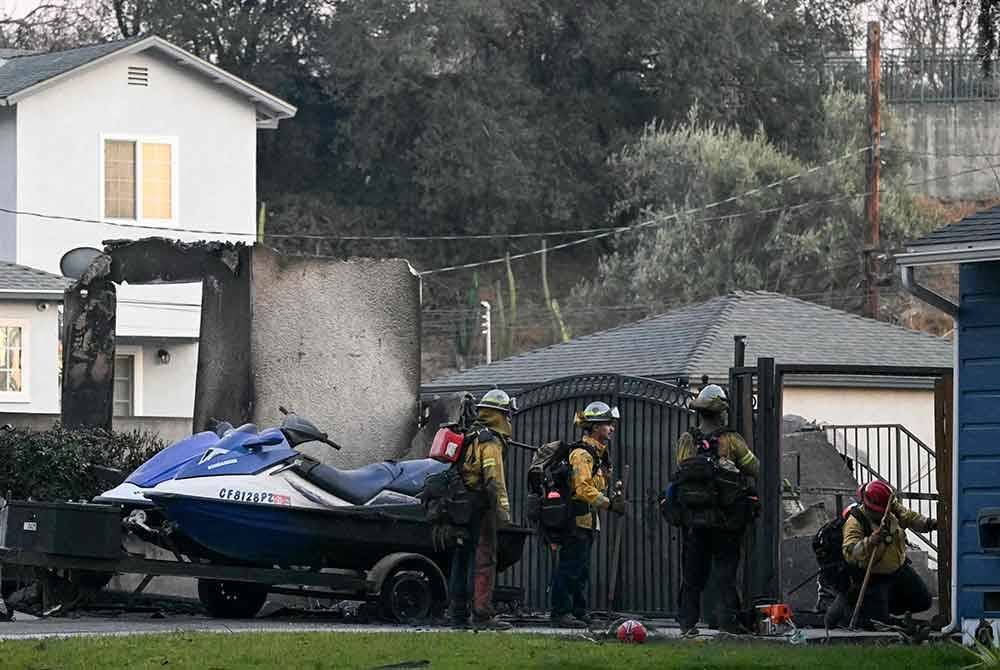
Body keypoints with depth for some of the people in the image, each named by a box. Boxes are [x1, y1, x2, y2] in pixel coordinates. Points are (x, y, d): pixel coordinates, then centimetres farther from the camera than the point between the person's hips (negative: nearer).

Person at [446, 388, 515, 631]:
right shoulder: (490, 442, -11)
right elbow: (494, 479, -20)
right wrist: (503, 510, -24)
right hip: (480, 508, -9)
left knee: (461, 560, 12)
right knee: (484, 560, -9)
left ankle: (457, 614, 15)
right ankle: (482, 615, -13)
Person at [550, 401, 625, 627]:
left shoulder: (598, 453, 19)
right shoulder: (581, 454, -15)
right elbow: (583, 489, -24)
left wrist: (612, 497, 10)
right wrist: (608, 503, -23)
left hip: (588, 521, 10)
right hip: (577, 520, -10)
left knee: (582, 569, 14)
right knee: (570, 568, -8)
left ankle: (578, 611, 20)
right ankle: (561, 612, -7)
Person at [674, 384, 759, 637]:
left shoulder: (686, 441, 0)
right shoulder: (732, 441, -7)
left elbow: (681, 472, 8)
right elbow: (756, 470, -2)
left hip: (692, 518, 2)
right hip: (725, 519, -2)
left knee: (692, 572, 9)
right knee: (725, 569, 3)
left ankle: (688, 621, 9)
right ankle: (728, 618, -3)